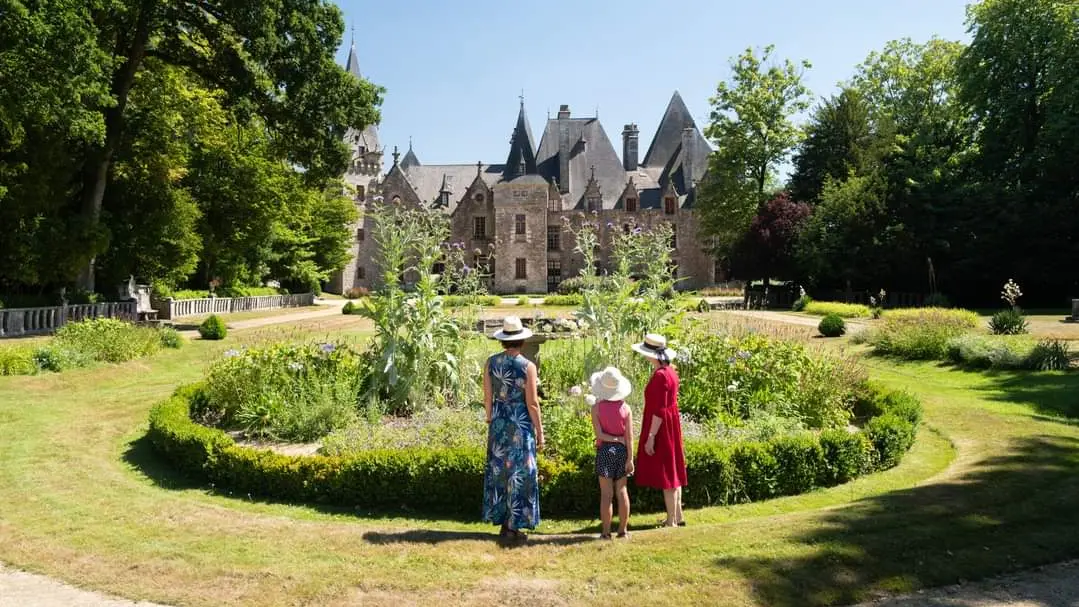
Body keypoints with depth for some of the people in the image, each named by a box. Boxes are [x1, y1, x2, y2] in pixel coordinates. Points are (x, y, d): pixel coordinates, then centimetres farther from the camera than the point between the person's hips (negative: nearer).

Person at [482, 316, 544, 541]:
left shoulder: (491, 363, -2)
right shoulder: (528, 366, -14)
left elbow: (487, 398, 3)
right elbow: (532, 403, -13)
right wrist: (540, 432, -4)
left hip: (498, 424, 4)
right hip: (521, 424, -4)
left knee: (499, 471, 14)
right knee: (519, 473, 6)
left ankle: (503, 522, 22)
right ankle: (513, 525, 11)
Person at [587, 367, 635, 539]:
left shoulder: (597, 407, -7)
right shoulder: (625, 408, -2)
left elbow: (599, 434, -14)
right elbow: (629, 436, -4)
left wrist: (616, 439, -4)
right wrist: (629, 458, -1)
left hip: (605, 450, -2)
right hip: (622, 450, 2)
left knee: (606, 493, 1)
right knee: (622, 491, 10)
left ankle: (606, 531, 3)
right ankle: (623, 529, 16)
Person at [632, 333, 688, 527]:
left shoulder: (660, 376, -21)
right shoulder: (669, 371, 8)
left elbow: (659, 410, -22)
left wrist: (651, 437, -19)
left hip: (661, 429, -10)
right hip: (671, 426, 10)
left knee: (665, 474, -1)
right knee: (672, 471, 16)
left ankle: (671, 521, 7)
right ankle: (677, 516, 26)